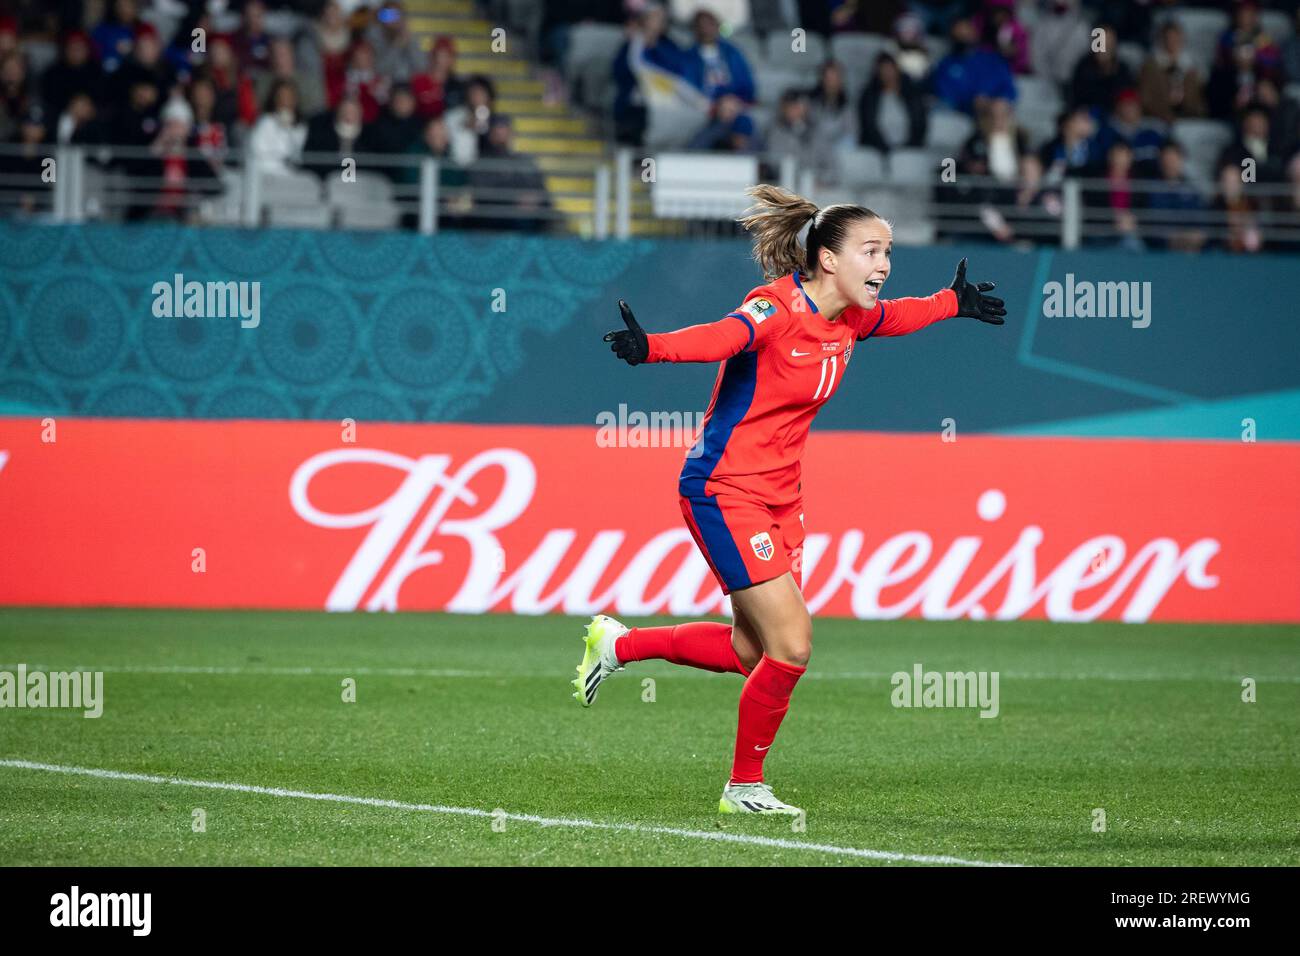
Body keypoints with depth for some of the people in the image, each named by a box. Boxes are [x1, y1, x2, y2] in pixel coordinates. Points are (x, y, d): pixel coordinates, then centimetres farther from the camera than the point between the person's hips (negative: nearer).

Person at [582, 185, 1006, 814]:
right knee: (792, 645, -12)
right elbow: (720, 338, -43)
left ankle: (618, 644, 32)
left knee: (750, 653, 13)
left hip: (780, 496, 9)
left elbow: (895, 317, 28)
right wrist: (650, 348, -63)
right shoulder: (776, 311, -22)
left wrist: (956, 303, 42)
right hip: (724, 491, -9)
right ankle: (744, 786, 7)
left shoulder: (852, 318, 3)